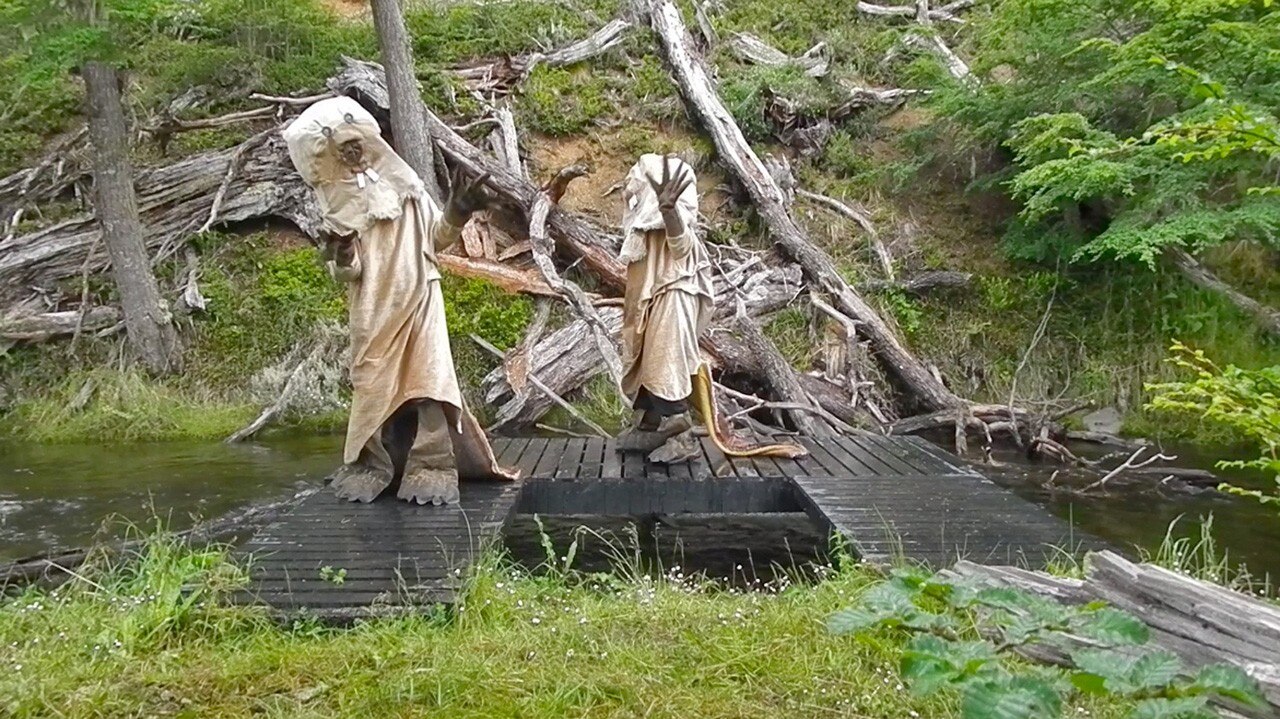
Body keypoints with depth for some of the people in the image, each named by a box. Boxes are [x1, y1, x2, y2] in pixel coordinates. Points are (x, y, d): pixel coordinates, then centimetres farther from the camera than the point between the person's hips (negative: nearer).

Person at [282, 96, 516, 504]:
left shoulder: (404, 186, 3)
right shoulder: (338, 207, 0)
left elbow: (435, 238, 9)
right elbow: (348, 274, -4)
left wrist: (456, 213, -8)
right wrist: (340, 258, -26)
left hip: (419, 300, 1)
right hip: (373, 310, 0)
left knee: (427, 378, -3)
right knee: (374, 384, 6)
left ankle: (430, 467, 2)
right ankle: (370, 465, 19)